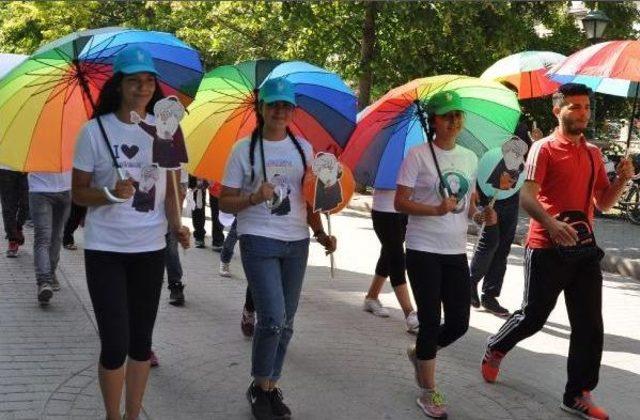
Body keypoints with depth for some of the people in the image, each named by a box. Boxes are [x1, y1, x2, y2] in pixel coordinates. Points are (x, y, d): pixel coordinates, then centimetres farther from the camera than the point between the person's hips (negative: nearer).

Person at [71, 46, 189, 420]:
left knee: (141, 340, 11)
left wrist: (176, 223, -7)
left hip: (150, 248, 3)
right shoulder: (95, 130, -6)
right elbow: (78, 192, -3)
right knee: (115, 343, -4)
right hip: (105, 250, -3)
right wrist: (111, 194, -22)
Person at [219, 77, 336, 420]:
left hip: (297, 242, 4)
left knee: (285, 322, 8)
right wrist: (255, 198, -19)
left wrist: (320, 232, 2)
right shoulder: (244, 149, -1)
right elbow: (225, 202, -1)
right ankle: (259, 387, 8)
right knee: (273, 317, -13)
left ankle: (271, 386, 23)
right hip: (259, 240, -4)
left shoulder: (303, 148, 10)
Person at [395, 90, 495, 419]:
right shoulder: (418, 155, -7)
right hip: (423, 250, -5)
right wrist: (437, 210, -24)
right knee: (431, 321, -1)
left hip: (456, 251, 5)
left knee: (459, 323, 6)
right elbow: (400, 203, -10)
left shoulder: (470, 158, 10)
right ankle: (429, 392, 15)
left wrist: (480, 216, -3)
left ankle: (419, 353, 36)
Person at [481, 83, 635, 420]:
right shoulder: (544, 148, -6)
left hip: (584, 249, 6)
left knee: (589, 326, 4)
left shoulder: (593, 153, 13)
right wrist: (550, 222, -36)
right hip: (547, 250, -6)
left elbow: (603, 203, 17)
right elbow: (526, 196, -17)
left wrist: (622, 180, -2)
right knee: (533, 316, 5)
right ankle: (495, 349, 33)